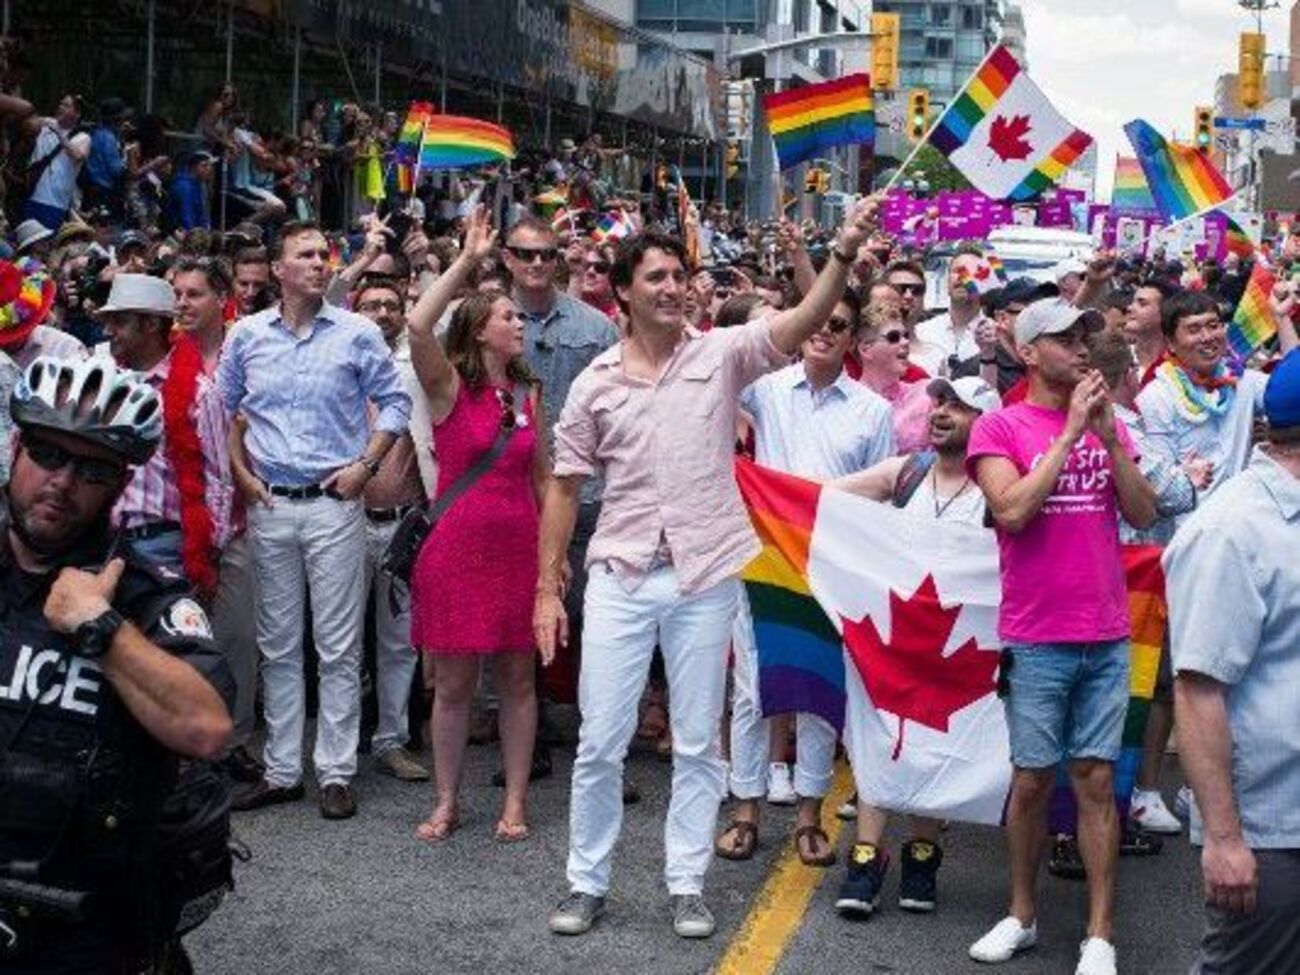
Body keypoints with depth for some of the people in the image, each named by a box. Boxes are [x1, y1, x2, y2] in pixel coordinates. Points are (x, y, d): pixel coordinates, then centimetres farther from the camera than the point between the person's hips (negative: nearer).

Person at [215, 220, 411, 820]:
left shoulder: (357, 333, 0)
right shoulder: (247, 335, 6)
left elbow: (395, 402, 6)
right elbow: (221, 411, 14)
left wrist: (366, 464, -4)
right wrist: (242, 476, 5)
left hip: (334, 504, -2)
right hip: (269, 507, 2)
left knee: (339, 646, -1)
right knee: (278, 646, 9)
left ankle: (336, 772, 7)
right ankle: (281, 771, 17)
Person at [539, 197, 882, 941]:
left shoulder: (722, 354, -1)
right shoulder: (596, 383, 2)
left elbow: (805, 322, -15)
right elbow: (566, 488, 6)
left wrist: (845, 252, -31)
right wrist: (547, 588, 3)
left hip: (706, 579, -1)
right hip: (620, 579, 1)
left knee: (697, 743, 9)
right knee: (601, 741, 6)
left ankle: (688, 884, 21)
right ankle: (587, 882, 21)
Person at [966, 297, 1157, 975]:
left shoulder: (1107, 423, 10)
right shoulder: (999, 427, -3)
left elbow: (1143, 515, 2)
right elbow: (1013, 510, -18)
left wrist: (1108, 435, -8)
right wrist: (1070, 432, -16)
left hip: (1107, 635, 3)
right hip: (1037, 637, -3)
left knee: (1095, 779, 4)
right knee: (1033, 779, 5)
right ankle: (1021, 916, 21)